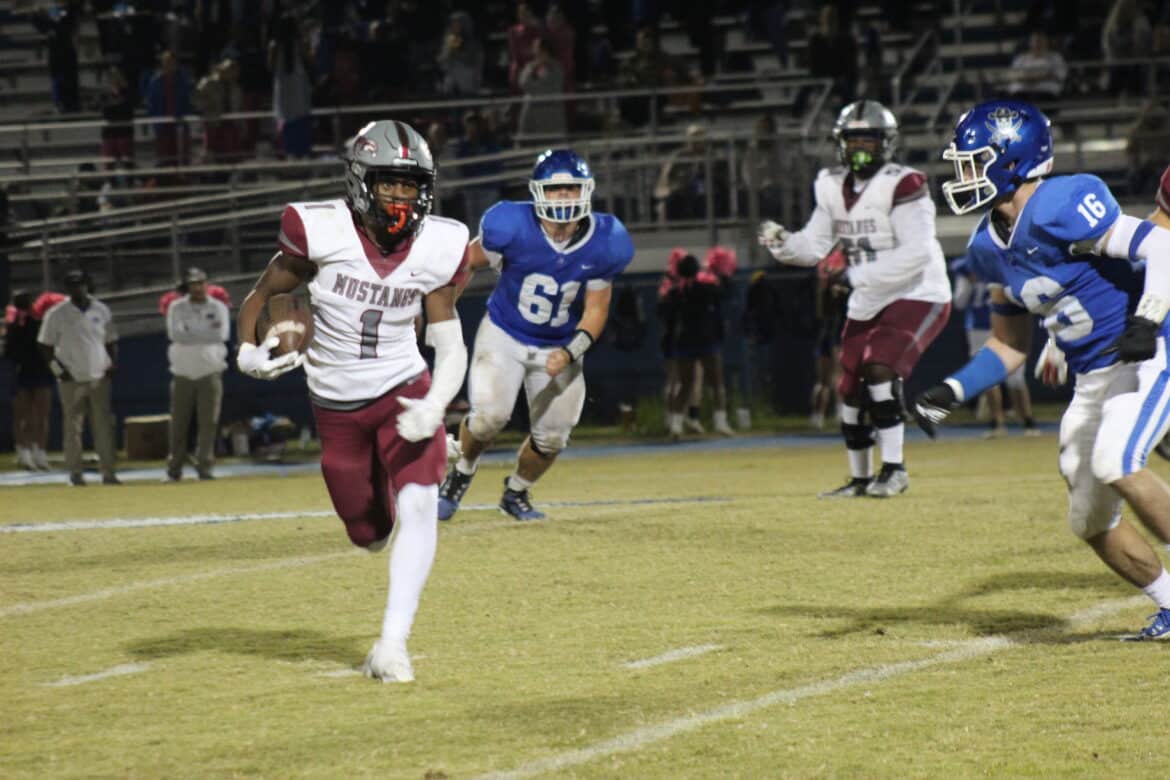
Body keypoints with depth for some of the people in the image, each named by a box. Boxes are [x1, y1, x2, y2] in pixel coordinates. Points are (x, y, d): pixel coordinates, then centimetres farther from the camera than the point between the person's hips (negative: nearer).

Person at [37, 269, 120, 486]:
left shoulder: (101, 311, 8)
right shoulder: (57, 314, -1)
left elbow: (111, 340, 16)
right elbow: (45, 345, 2)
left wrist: (113, 364, 3)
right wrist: (57, 368, -8)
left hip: (99, 378, 3)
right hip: (71, 380, -3)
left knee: (104, 427, 0)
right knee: (73, 427, -2)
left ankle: (108, 473, 2)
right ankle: (75, 474, 3)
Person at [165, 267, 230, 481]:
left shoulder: (218, 308, 5)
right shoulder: (177, 308, 5)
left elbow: (221, 334, -12)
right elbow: (175, 334, -13)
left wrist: (190, 334, -11)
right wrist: (206, 334, -12)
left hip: (210, 373, 0)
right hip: (183, 373, 0)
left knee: (208, 422, -4)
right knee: (178, 423, 1)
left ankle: (204, 467, 1)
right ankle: (174, 469, 7)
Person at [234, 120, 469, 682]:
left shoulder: (436, 247, -9)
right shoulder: (322, 232, -17)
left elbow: (450, 347, -5)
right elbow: (264, 294, -2)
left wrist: (433, 407, -23)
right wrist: (249, 350, -22)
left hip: (404, 391, 0)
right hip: (337, 407, 0)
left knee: (418, 507, -22)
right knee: (369, 533, 10)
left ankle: (392, 645, -17)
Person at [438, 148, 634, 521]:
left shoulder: (603, 245, -17)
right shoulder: (512, 228, -25)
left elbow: (595, 311, -6)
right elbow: (465, 262, -8)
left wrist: (570, 353, -22)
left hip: (559, 347, 3)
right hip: (504, 336, -3)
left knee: (552, 437, 6)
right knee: (490, 415, -22)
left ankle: (516, 493, 36)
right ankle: (461, 473, 10)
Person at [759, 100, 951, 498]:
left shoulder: (902, 186, -19)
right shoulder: (834, 188, 4)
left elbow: (915, 254, -26)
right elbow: (815, 244, 4)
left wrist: (855, 275, -28)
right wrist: (781, 242, -17)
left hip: (916, 297, -8)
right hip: (867, 304, 8)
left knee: (880, 370, -25)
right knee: (851, 390, 10)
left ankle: (894, 469, -17)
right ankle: (860, 477, 26)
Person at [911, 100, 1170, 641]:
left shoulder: (1061, 208, -20)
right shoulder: (990, 247, 7)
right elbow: (1009, 344, 16)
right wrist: (951, 393, 5)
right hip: (1093, 378, 9)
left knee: (1115, 464, -30)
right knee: (1090, 520, 7)